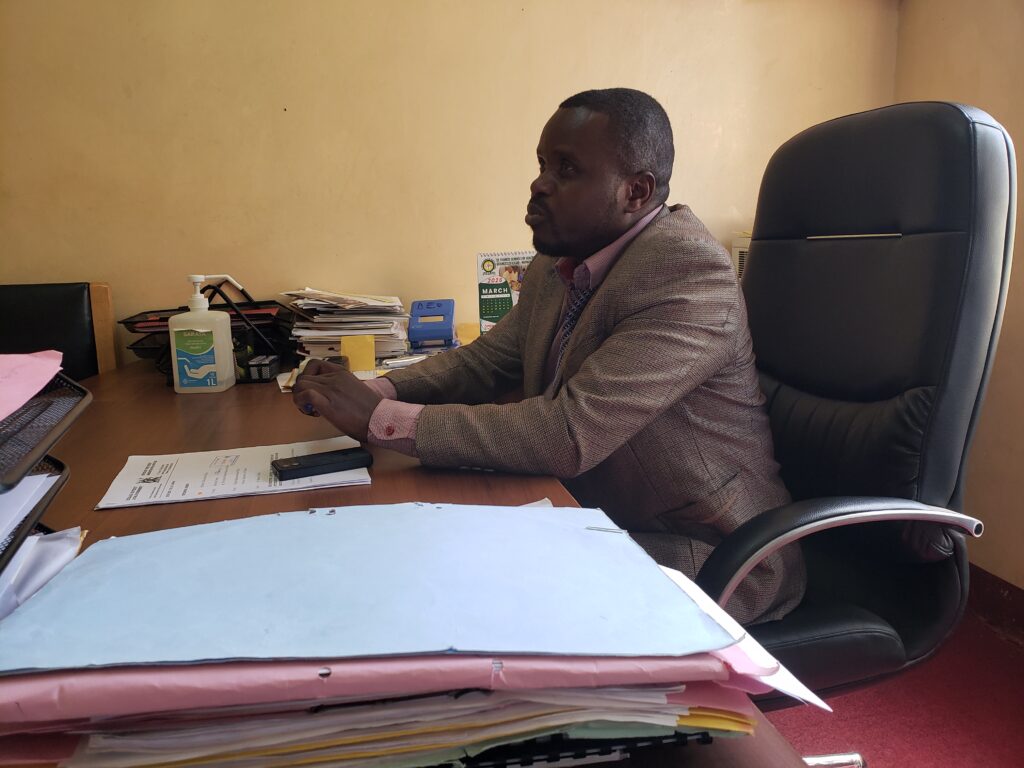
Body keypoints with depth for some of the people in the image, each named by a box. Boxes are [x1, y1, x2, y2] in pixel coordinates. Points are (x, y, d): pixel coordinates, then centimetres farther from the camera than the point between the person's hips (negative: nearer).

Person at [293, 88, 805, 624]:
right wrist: (374, 392, -7)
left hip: (706, 557, -7)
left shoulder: (690, 273, -24)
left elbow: (568, 435, -31)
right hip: (595, 524, 7)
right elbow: (484, 361, 12)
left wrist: (379, 418, -28)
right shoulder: (555, 267, 4)